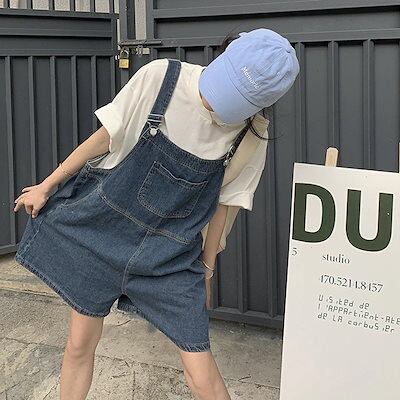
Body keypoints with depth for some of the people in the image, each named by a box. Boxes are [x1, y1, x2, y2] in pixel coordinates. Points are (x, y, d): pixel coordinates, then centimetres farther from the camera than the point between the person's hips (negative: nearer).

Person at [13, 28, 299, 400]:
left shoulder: (252, 138, -12)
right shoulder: (161, 77, -16)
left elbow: (222, 203, 1)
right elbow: (105, 136, -4)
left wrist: (206, 268, 11)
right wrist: (46, 186, 4)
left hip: (170, 254, 0)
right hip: (101, 229, 1)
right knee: (80, 342, 11)